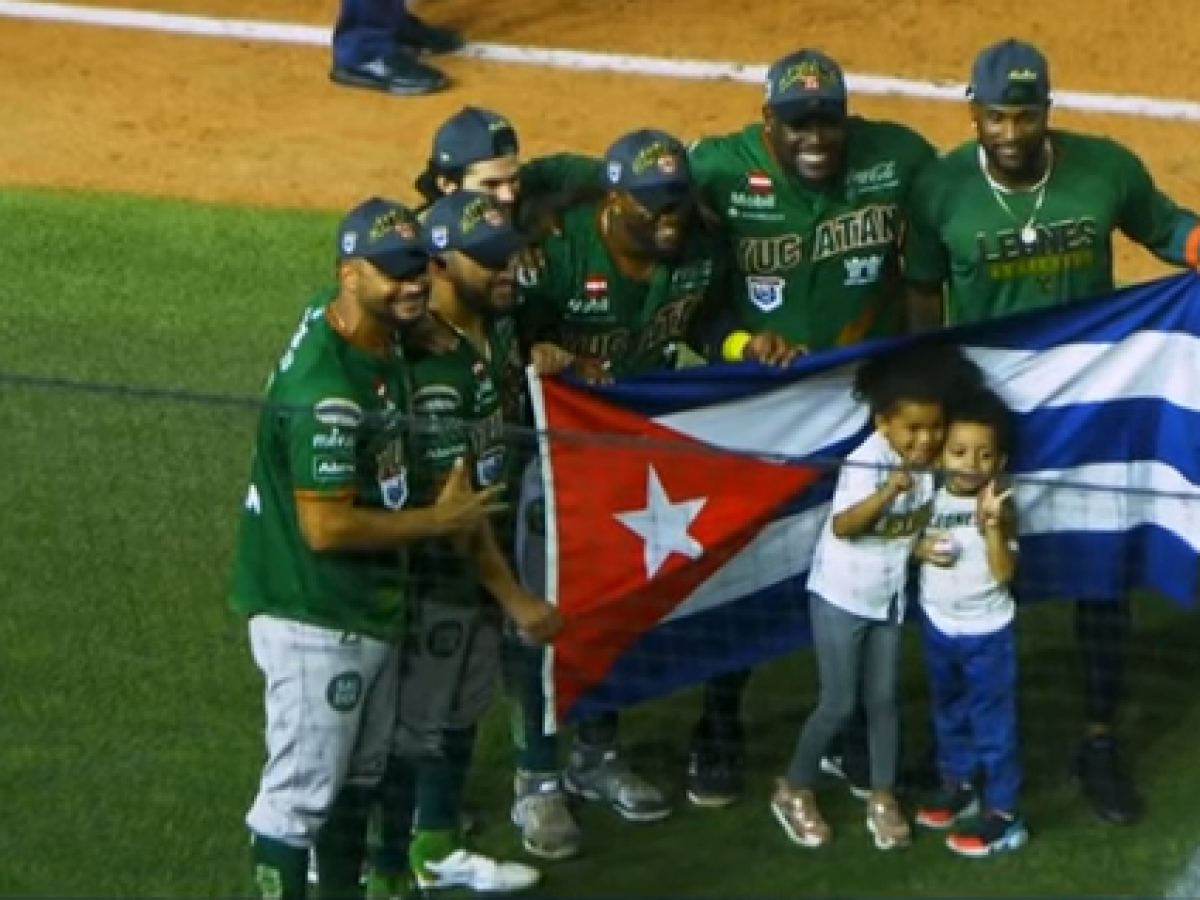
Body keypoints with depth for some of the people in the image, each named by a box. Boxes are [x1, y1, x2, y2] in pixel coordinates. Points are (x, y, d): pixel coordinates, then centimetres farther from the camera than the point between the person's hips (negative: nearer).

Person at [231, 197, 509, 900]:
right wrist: (439, 520, -16)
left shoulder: (379, 339, 1)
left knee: (358, 774, 23)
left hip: (370, 606, 10)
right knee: (302, 789, -1)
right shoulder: (326, 390, -29)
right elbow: (326, 526, -28)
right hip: (317, 621, -10)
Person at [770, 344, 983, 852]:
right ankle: (793, 791, 18)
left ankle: (882, 799, 22)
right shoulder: (868, 461, -27)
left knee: (883, 699, 11)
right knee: (839, 703, 0)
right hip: (840, 596, -5)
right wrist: (888, 492, -47)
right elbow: (842, 526, -36)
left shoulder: (929, 462, -8)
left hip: (888, 597, 5)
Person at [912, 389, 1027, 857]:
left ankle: (1003, 814, 7)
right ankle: (958, 786, 41)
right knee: (949, 713, 23)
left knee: (993, 722, 0)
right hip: (938, 626, 5)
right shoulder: (930, 497, -7)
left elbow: (1004, 573, -23)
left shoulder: (998, 507, -19)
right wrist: (921, 549, -16)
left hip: (986, 632, -5)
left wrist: (991, 524, -35)